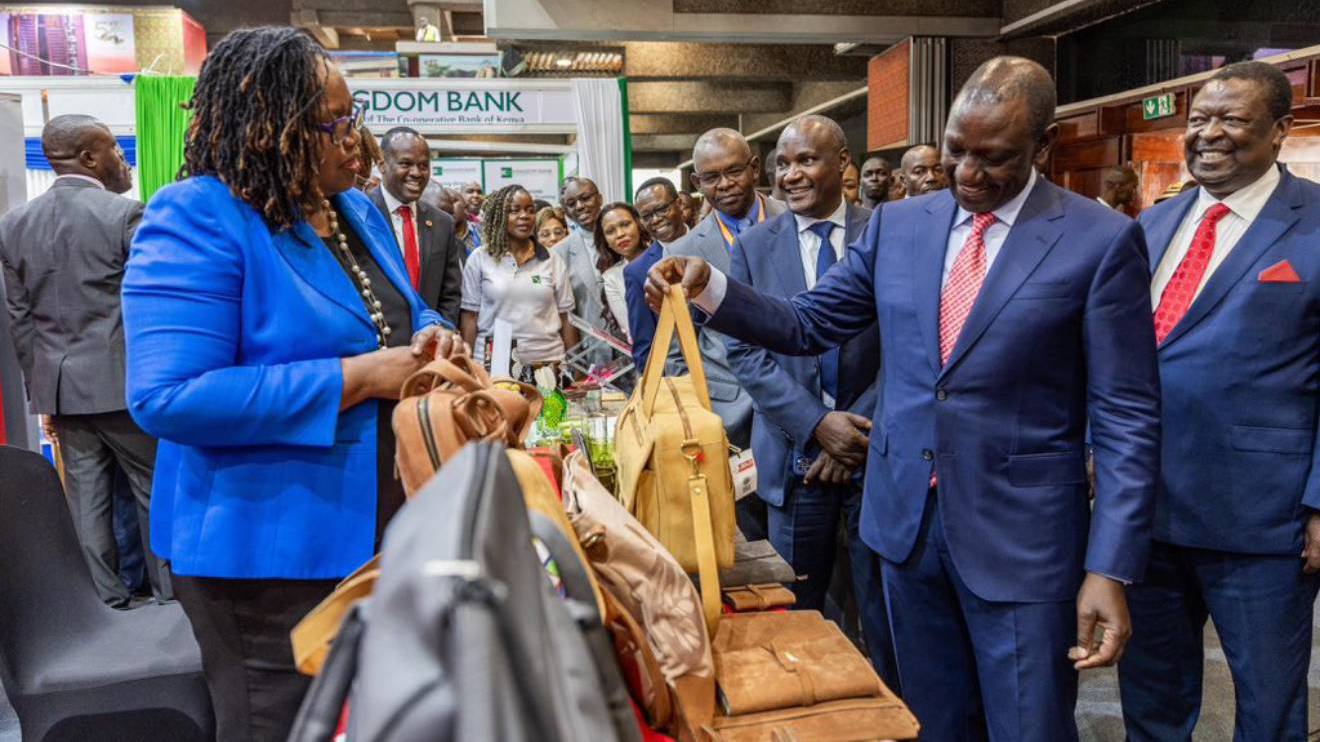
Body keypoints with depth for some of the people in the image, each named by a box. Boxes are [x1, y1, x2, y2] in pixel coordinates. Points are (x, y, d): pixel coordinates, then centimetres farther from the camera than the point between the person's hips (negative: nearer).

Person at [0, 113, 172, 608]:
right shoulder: (123, 213, -12)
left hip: (59, 383, 5)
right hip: (121, 379, -5)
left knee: (87, 493, 11)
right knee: (152, 487, 7)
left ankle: (108, 594, 20)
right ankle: (168, 585, 17)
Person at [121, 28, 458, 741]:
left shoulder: (357, 209, 7)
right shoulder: (195, 221, -18)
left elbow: (400, 313, 20)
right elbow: (168, 398, -27)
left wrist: (429, 336, -6)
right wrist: (357, 378, -26)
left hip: (383, 527, 8)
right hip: (266, 550, -7)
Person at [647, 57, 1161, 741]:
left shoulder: (1101, 241, -9)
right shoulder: (898, 225, 4)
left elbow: (1126, 420, -9)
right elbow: (807, 325, 7)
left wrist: (1110, 570, -14)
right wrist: (707, 288, -9)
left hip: (1021, 538, -3)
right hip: (905, 521, 4)